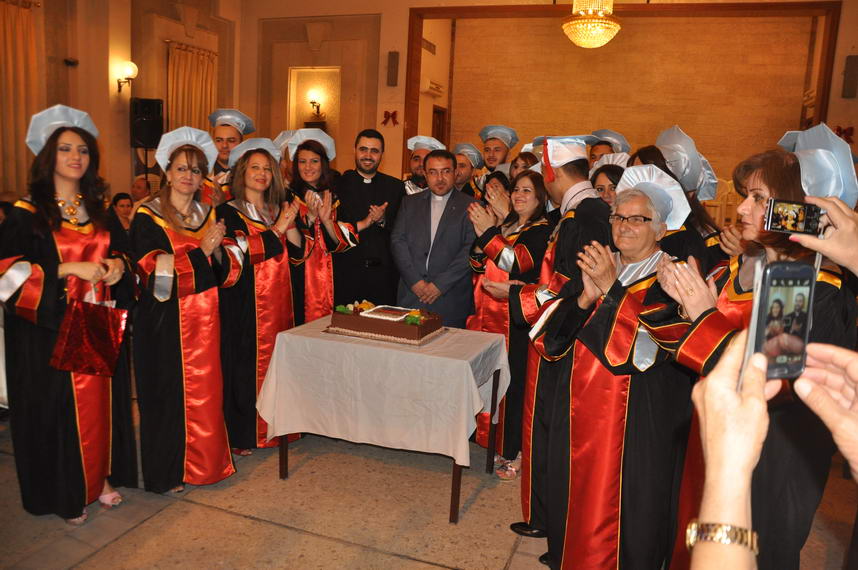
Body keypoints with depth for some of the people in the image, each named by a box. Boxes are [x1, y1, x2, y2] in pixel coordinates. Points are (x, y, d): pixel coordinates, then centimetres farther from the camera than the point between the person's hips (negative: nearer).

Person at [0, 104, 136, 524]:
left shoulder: (98, 209, 10)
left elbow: (114, 251, 19)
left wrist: (117, 262, -4)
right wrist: (70, 269, -20)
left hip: (98, 327, 5)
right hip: (51, 331, -5)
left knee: (100, 400, 10)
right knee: (60, 406, 2)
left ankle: (100, 478, 25)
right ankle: (66, 493, 17)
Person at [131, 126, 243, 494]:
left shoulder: (209, 215, 11)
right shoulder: (148, 217, -4)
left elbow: (228, 271, 8)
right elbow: (155, 274, -14)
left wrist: (219, 250, -12)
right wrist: (202, 250, -18)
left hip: (204, 321, 5)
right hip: (166, 323, -4)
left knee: (204, 391, 8)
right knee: (169, 393, 3)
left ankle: (201, 461, 26)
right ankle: (166, 473, 18)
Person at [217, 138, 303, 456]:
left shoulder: (277, 209, 14)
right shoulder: (229, 212, -2)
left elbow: (298, 252, 7)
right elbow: (242, 253, -15)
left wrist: (290, 224, -9)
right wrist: (277, 227, -13)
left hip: (278, 300, 5)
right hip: (245, 302, -5)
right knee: (246, 364, -1)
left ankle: (274, 427, 21)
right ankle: (241, 435, 11)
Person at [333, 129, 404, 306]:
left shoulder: (396, 187, 9)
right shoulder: (339, 183, 4)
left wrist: (383, 220, -13)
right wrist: (361, 224, -11)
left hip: (384, 274, 1)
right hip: (347, 273, -1)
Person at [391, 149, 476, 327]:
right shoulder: (410, 202, 13)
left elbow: (471, 250, -6)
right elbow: (397, 240, 5)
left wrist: (440, 284, -11)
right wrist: (414, 281, -7)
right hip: (411, 295, 3)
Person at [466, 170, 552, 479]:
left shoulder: (542, 231, -3)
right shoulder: (504, 226, 18)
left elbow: (519, 262, -19)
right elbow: (479, 267, 14)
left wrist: (489, 232, -18)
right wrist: (481, 235, -2)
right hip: (489, 313, 6)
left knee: (512, 382, -4)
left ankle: (513, 453, 7)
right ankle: (488, 440, 22)